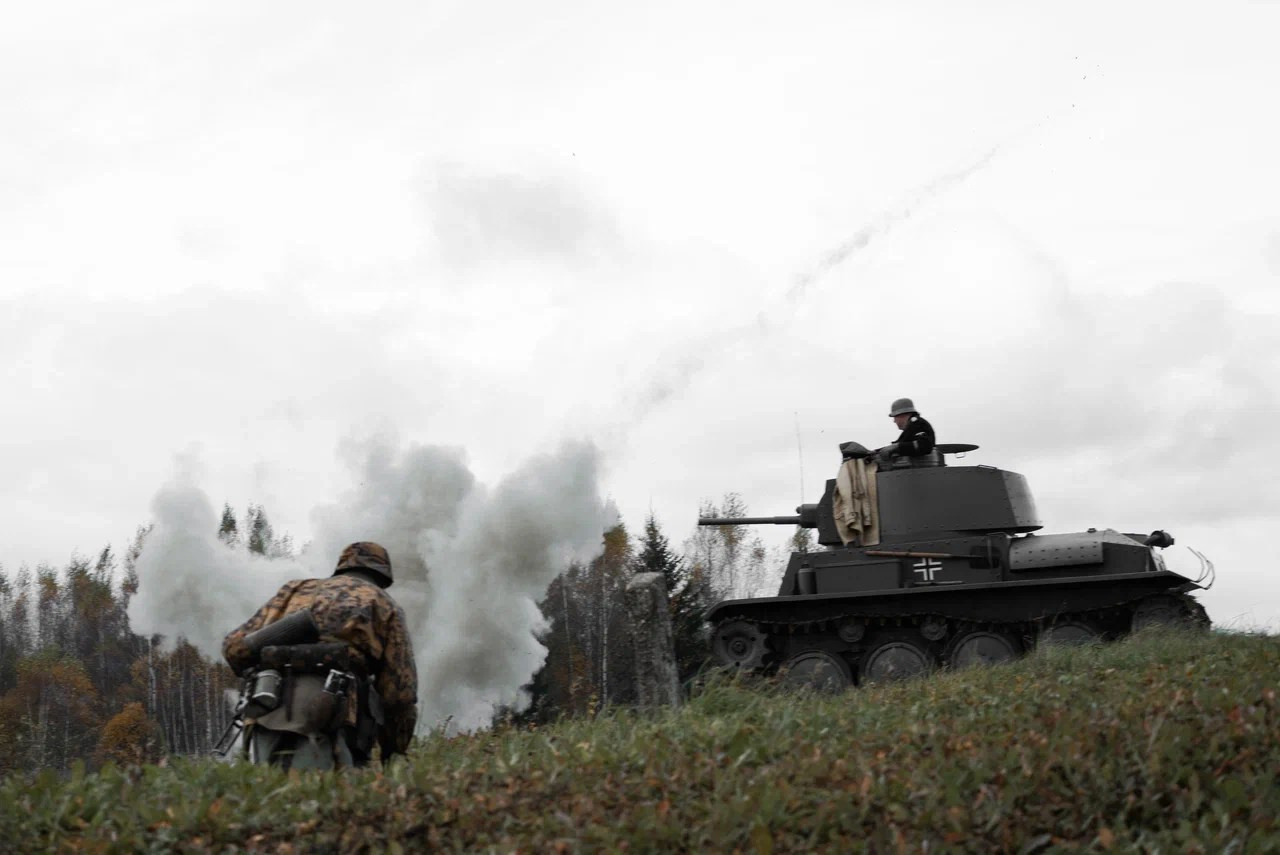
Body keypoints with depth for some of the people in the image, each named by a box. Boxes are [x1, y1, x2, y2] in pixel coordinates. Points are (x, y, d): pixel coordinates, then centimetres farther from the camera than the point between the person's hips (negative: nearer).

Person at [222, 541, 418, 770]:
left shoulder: (296, 589, 31)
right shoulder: (384, 605, 20)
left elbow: (234, 645, 23)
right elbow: (400, 691, 11)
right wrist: (393, 756, 22)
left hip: (268, 709, 4)